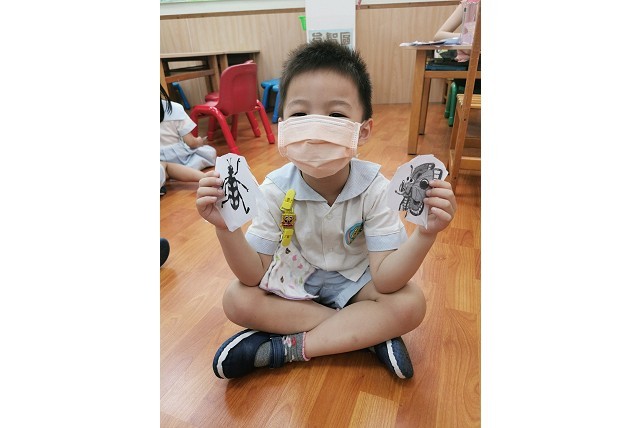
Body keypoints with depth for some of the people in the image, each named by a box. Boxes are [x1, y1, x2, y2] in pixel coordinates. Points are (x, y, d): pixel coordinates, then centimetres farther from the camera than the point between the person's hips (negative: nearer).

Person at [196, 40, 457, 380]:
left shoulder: (374, 189, -24)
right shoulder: (276, 189, -21)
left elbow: (385, 280, -25)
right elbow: (255, 276, -18)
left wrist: (426, 233, -41)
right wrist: (226, 228, -35)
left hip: (356, 281, -1)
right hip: (294, 280, 2)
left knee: (410, 304, -24)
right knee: (236, 300, -20)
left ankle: (287, 347, -17)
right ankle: (367, 332, -15)